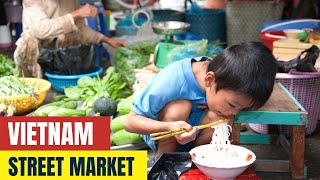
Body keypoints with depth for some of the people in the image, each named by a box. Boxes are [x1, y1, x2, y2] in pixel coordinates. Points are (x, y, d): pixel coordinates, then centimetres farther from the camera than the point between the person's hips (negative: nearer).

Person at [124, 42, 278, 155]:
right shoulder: (172, 82, -35)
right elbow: (130, 122, -30)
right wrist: (170, 127, -48)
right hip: (159, 133, -4)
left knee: (218, 117, -28)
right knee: (181, 107, -35)